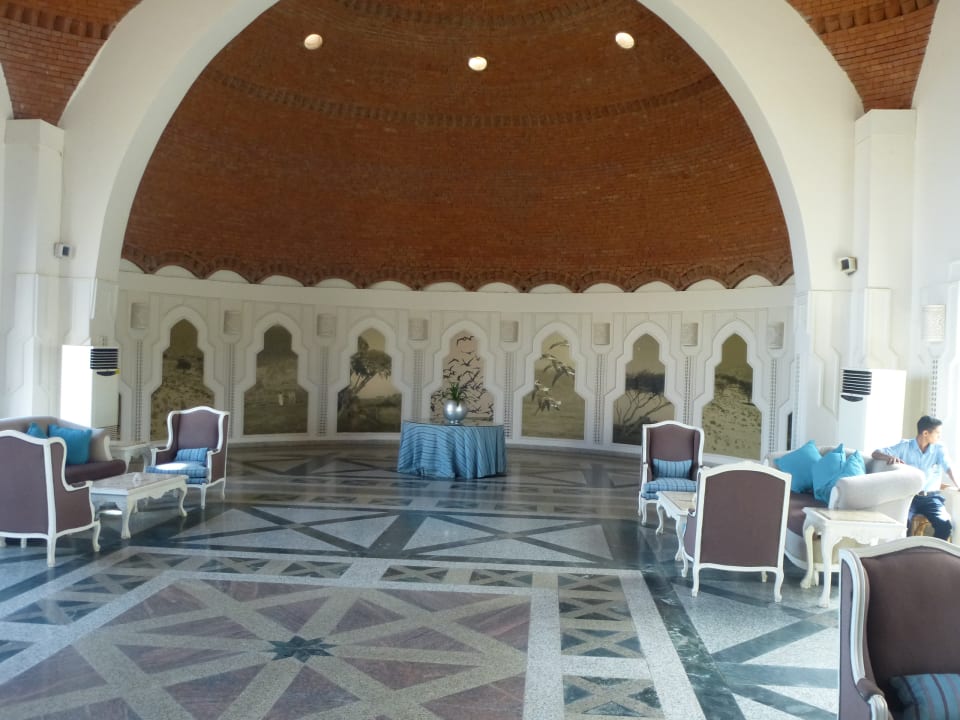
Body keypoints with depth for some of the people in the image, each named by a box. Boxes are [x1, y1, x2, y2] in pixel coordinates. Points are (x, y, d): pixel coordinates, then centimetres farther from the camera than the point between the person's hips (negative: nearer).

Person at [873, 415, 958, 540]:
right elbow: (876, 453, -1)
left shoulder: (939, 449, 7)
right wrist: (890, 457, -24)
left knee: (945, 524, -23)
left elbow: (949, 468, -11)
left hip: (931, 497, 2)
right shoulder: (905, 446, 2)